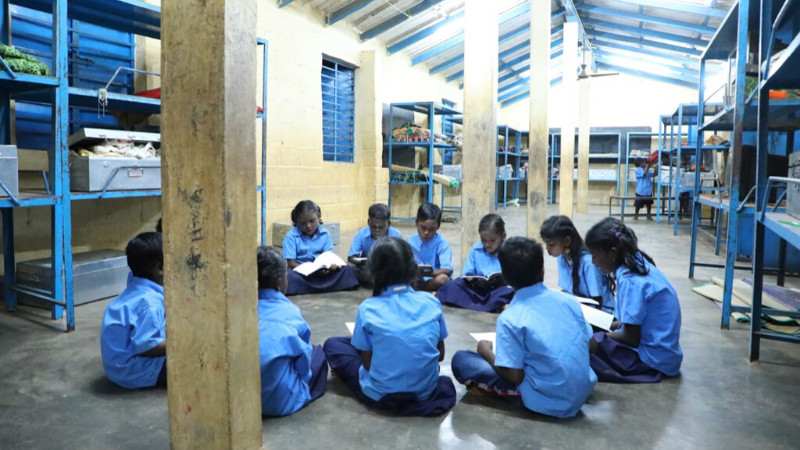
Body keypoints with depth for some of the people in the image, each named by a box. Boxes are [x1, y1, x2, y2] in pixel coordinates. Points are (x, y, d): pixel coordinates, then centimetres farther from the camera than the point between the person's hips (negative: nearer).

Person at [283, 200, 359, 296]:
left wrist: (331, 265, -24)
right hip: (301, 272, -3)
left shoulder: (324, 234, 7)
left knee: (347, 269, -20)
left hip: (323, 272, 3)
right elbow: (290, 262, -8)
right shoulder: (291, 236, -2)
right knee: (289, 276, -36)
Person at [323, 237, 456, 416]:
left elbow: (367, 362, -6)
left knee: (332, 344, 14)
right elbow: (440, 355, 2)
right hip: (426, 393, 4)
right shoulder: (431, 302, -7)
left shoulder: (367, 309, -14)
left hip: (380, 395, -4)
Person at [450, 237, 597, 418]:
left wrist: (486, 352, 1)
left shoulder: (509, 319, -18)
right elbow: (589, 344, 7)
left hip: (548, 400, -5)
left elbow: (514, 376, -17)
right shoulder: (569, 300, -3)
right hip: (583, 391, 5)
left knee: (461, 360, -1)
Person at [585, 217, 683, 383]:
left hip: (654, 359, -9)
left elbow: (631, 337, -19)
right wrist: (609, 325, 7)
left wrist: (605, 335, -4)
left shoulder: (630, 281, -24)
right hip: (662, 351, 9)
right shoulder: (639, 264, 2)